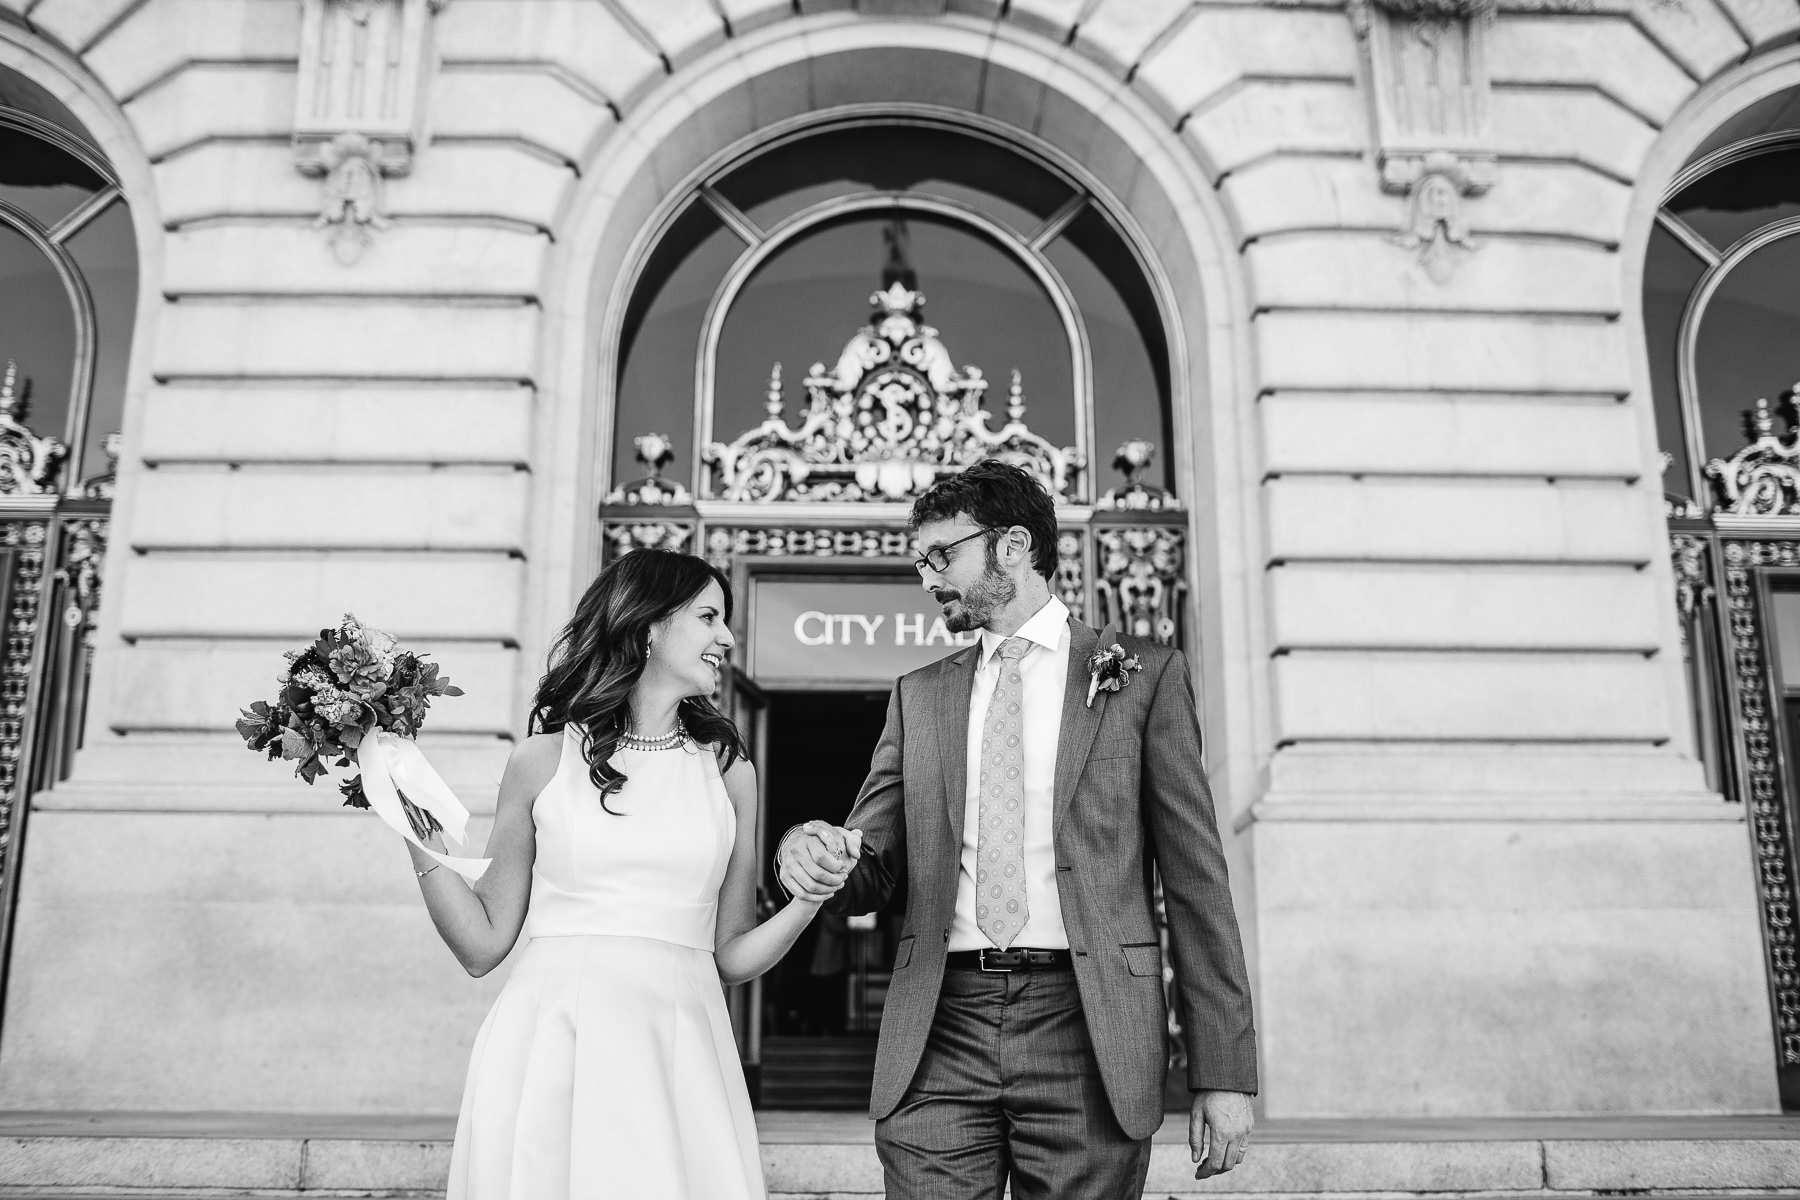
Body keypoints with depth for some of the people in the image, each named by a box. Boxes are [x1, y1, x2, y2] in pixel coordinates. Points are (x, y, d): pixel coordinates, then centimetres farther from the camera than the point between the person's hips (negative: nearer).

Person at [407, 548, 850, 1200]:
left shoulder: (729, 769, 10)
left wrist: (808, 902, -3)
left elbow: (732, 956, 13)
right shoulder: (544, 759, 4)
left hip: (676, 1056, 2)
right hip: (548, 1047, -1)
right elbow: (483, 944, 6)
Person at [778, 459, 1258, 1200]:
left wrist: (1223, 1074, -3)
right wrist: (812, 855, -11)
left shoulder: (1145, 676, 5)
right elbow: (870, 874, 14)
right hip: (939, 1034, 3)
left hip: (1084, 1030, -2)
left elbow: (1196, 880, 2)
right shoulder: (919, 695, 16)